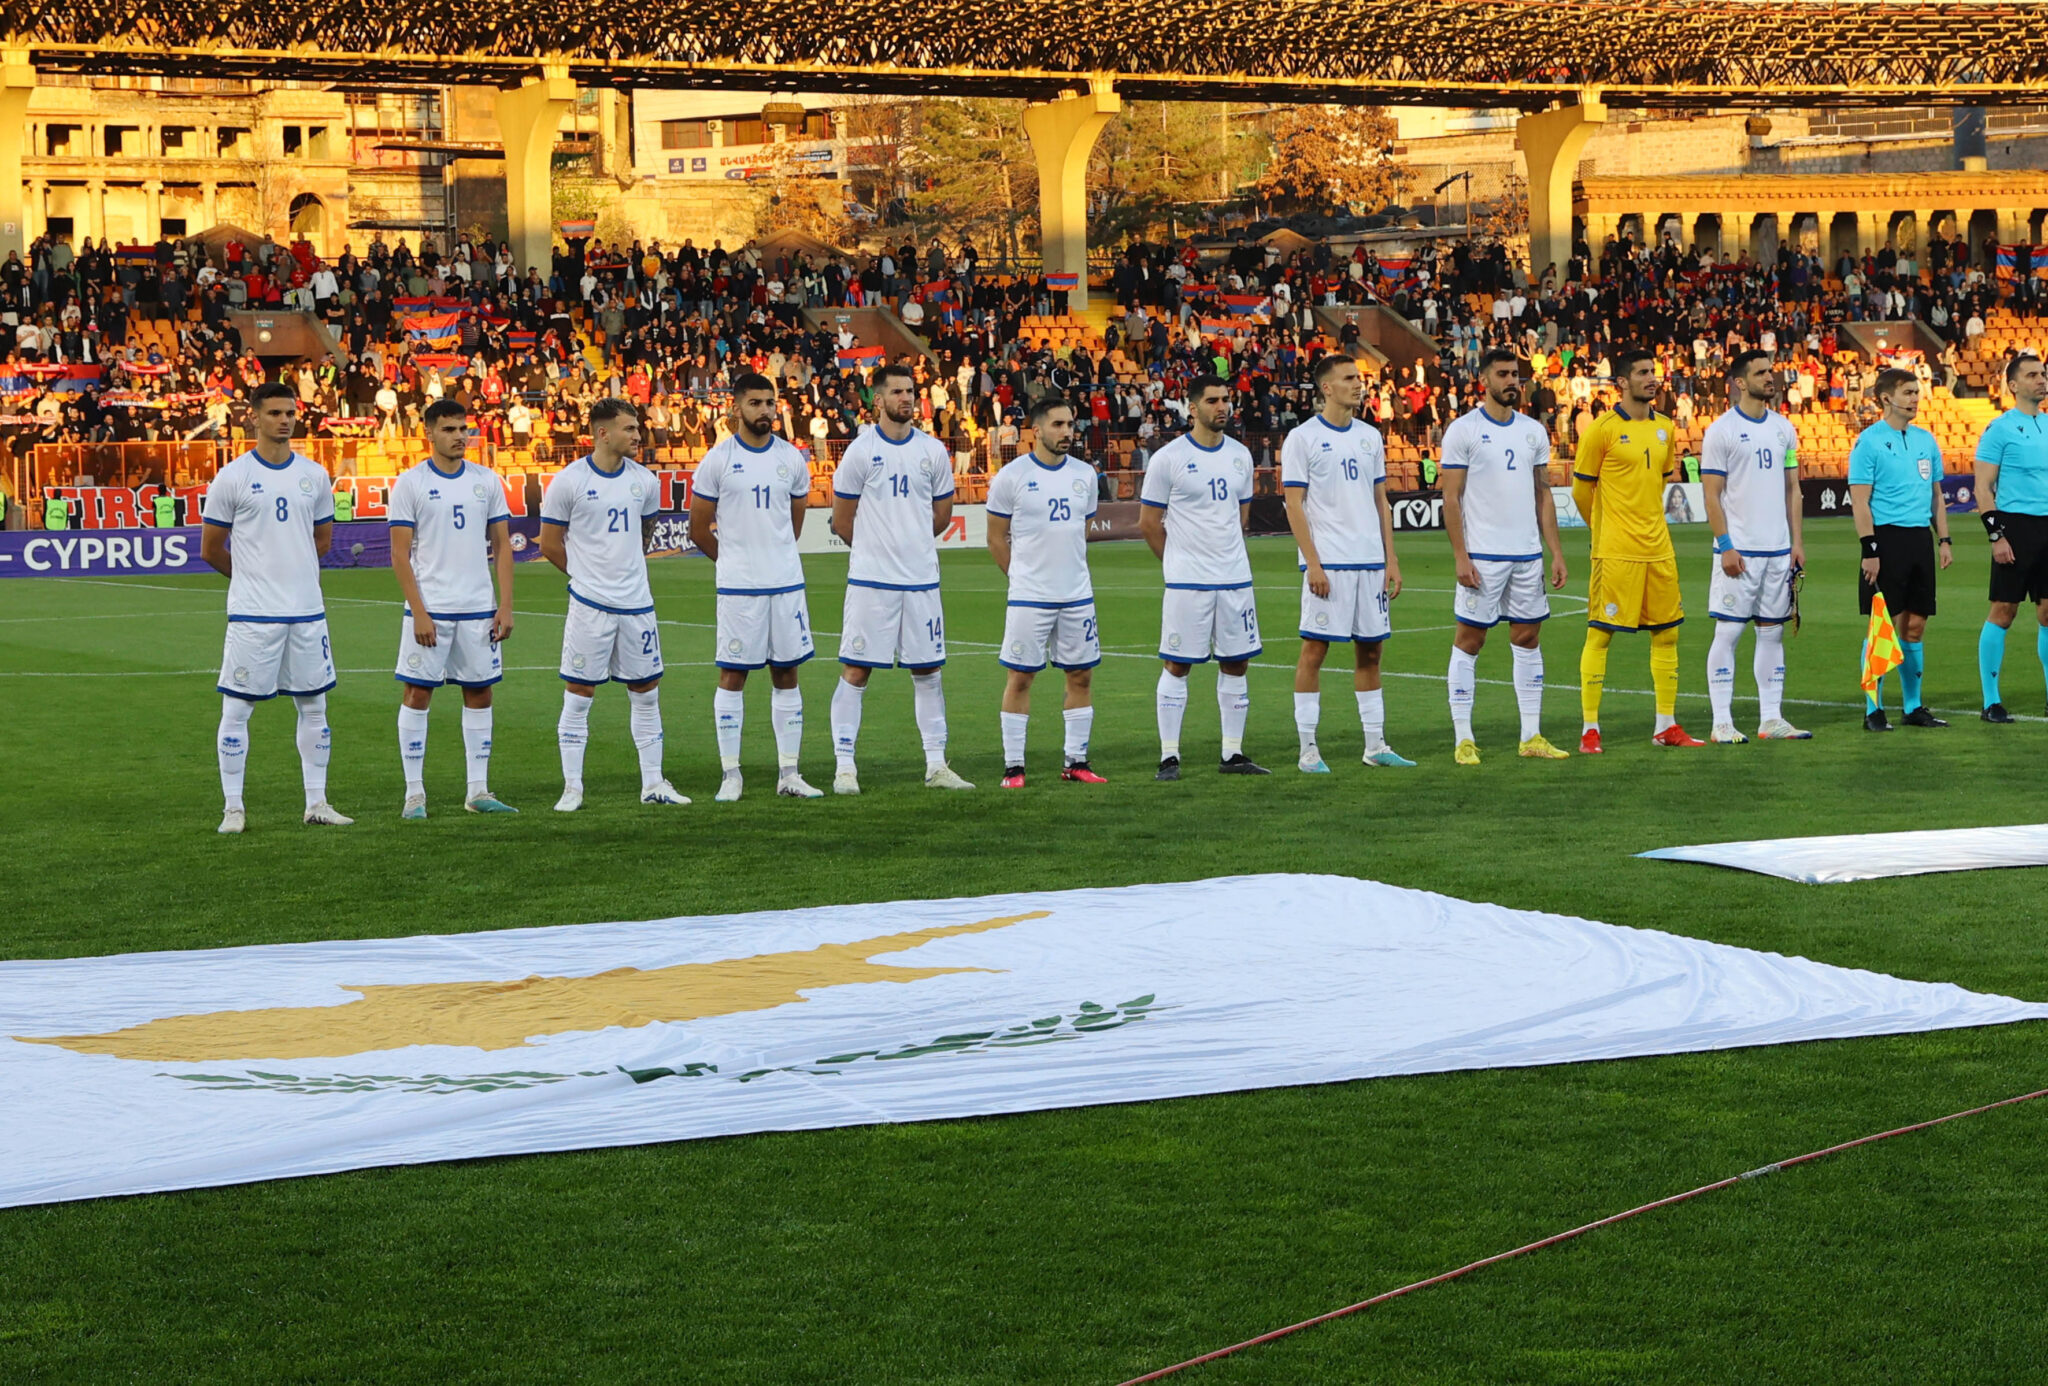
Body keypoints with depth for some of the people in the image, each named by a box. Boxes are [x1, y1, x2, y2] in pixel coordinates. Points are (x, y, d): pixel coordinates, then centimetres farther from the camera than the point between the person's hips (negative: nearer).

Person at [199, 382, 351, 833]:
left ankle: (316, 803, 17)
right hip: (252, 613, -4)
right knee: (236, 709, -2)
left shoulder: (314, 475, 8)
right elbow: (211, 549, 3)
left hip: (307, 611, 4)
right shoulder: (232, 477, -4)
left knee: (314, 706, 8)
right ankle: (234, 808, 5)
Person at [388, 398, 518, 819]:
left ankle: (477, 791, 13)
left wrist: (505, 606, 1)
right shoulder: (410, 484, -3)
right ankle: (415, 793, 4)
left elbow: (502, 546, 10)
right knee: (416, 693, -2)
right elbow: (399, 554, -4)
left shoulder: (487, 481, 7)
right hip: (430, 610, -3)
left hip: (479, 610, 4)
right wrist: (418, 611, -12)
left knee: (479, 693, 6)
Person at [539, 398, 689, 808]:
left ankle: (652, 784, 16)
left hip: (636, 603, 4)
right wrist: (588, 573, 8)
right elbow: (550, 544, 1)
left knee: (646, 692, 8)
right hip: (589, 605, -4)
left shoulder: (644, 481, 6)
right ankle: (572, 787, 7)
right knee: (578, 695, 0)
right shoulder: (568, 481, -7)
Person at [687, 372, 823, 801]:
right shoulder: (718, 460, -4)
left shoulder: (792, 459, 6)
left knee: (786, 674, 6)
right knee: (732, 676, 0)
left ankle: (788, 774, 11)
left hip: (787, 583, 3)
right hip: (737, 587, -3)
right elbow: (699, 530, 3)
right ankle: (730, 774, 6)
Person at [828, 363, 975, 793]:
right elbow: (842, 521, 2)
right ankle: (844, 767, 2)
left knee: (928, 671, 8)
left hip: (922, 579, 4)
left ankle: (936, 765, 14)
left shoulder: (933, 451, 6)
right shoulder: (860, 450, -5)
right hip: (870, 580, -4)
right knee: (855, 672, -2)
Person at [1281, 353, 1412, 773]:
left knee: (1369, 650, 8)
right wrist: (1313, 563, -14)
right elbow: (1294, 505, -7)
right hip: (1327, 564, -6)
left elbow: (1380, 502, 17)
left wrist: (1391, 560, 10)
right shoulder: (1302, 438, -4)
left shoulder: (1370, 437, 13)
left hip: (1371, 562, 6)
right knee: (1314, 649, -4)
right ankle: (1308, 749, 0)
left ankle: (1375, 745, 14)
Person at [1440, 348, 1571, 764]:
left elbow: (1543, 495, 15)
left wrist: (1556, 552, 8)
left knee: (1528, 639, 7)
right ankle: (1463, 740, 3)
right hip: (1481, 557, -5)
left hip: (1528, 555, 5)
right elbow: (1450, 498, -7)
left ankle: (1532, 737, 13)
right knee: (1469, 639, -2)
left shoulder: (1534, 431, 11)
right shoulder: (1463, 430, -5)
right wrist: (1460, 556, -13)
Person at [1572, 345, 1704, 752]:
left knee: (1667, 634, 9)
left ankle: (1667, 725, 17)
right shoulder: (1603, 429, -7)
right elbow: (1581, 489, 0)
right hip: (1616, 551, -6)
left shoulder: (1665, 429, 10)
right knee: (1599, 635, -4)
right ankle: (1590, 729, 0)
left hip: (1658, 549, 6)